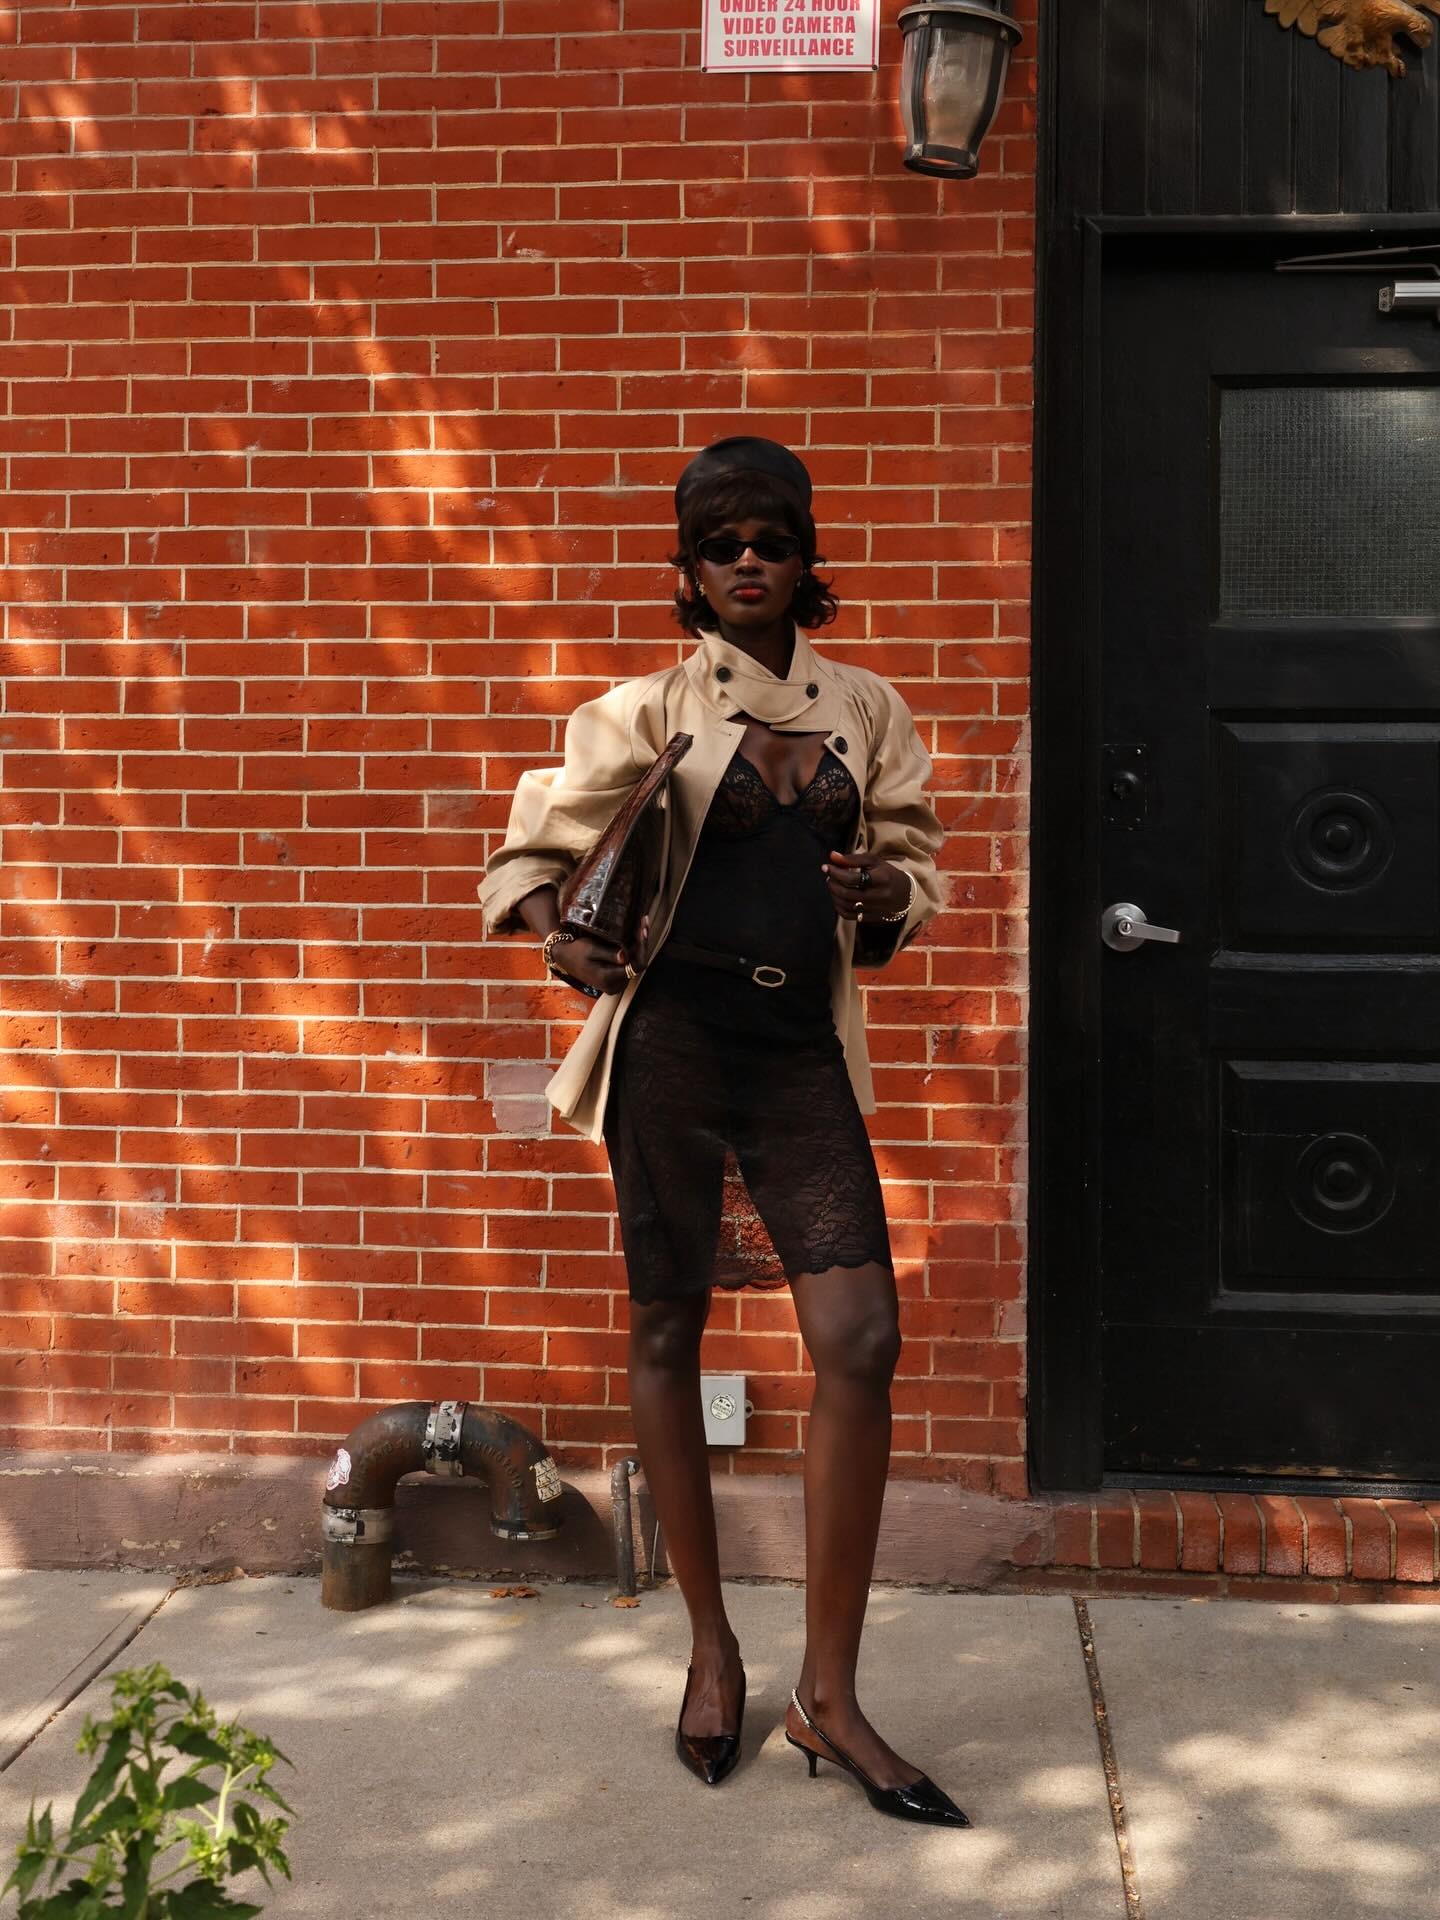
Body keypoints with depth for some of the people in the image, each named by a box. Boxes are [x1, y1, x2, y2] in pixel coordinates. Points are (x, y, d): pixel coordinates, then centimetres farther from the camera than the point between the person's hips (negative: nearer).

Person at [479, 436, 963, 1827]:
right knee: (667, 1332, 6)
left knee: (861, 1342, -8)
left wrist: (884, 898, -5)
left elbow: (914, 866, 18)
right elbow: (530, 855, 3)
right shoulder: (646, 713, 3)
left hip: (804, 1054, 3)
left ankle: (829, 1695, 5)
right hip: (671, 1041, -2)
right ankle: (710, 1646, 26)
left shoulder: (866, 712, 12)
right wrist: (559, 934, -18)